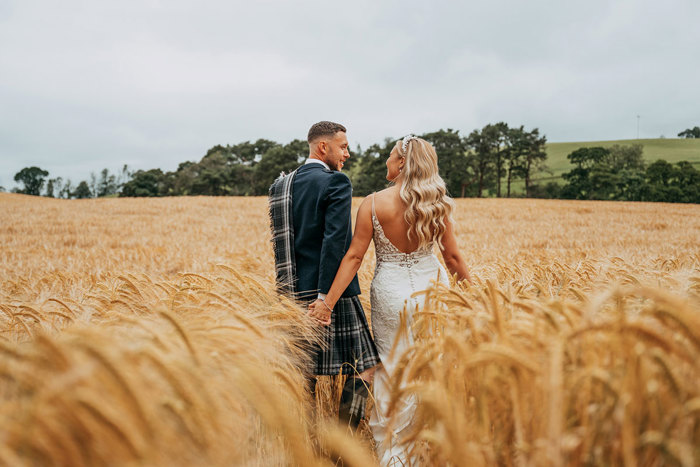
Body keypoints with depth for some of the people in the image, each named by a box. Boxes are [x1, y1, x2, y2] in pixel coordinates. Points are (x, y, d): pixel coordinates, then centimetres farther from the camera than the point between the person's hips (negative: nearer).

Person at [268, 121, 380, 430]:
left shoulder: (283, 185, 12)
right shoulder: (336, 183, -10)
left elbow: (283, 240, 15)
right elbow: (334, 240, -20)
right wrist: (325, 297, -21)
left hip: (295, 293, 7)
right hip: (333, 290, -7)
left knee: (305, 374, 13)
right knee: (362, 369, 7)